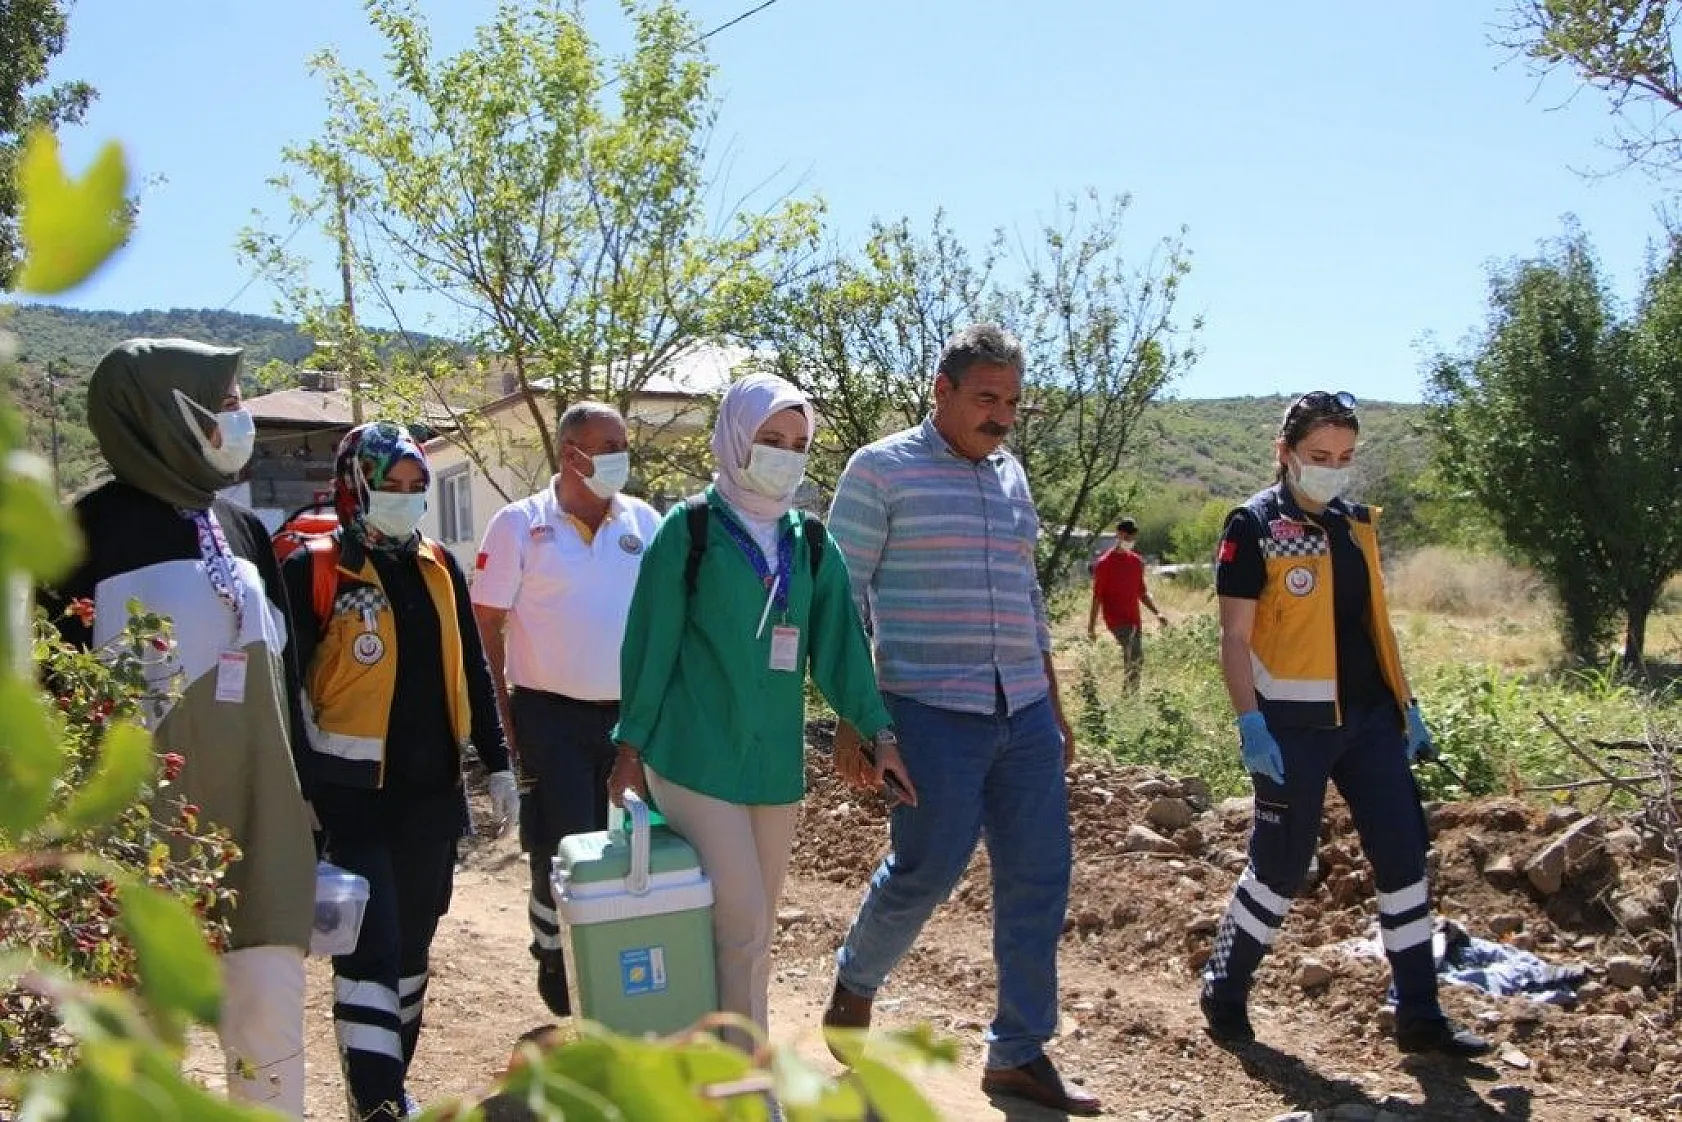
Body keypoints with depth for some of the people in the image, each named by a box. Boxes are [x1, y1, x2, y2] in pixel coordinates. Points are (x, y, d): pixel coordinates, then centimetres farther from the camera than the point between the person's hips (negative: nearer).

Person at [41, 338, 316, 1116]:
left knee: (272, 1003, 5)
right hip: (148, 818, -5)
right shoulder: (94, 527, -6)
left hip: (259, 810, 5)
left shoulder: (241, 527, 13)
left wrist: (302, 806, 16)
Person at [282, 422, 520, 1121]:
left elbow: (472, 673, 15)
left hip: (432, 792, 6)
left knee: (413, 942, 14)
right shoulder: (314, 571, -7)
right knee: (370, 946, -8)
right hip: (352, 795, -5)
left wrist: (497, 766, 13)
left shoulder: (439, 569, 10)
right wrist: (297, 793, -12)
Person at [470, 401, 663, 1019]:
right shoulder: (520, 524, -4)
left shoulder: (644, 521, 5)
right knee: (562, 847, 1)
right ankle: (553, 958, 23)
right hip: (551, 713, -3)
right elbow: (486, 621, -2)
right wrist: (502, 711, -5)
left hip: (629, 712, 3)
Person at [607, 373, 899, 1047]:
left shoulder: (811, 544, 9)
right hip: (697, 758, -5)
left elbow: (838, 645, 8)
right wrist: (631, 746, 0)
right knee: (741, 924, -9)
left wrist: (877, 730, -2)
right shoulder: (689, 531, -5)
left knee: (755, 929, 12)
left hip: (776, 761, 5)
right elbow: (651, 645, -2)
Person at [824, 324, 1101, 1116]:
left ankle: (1019, 1052, 19)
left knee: (1038, 881, 5)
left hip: (1024, 714, 6)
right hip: (932, 714, -6)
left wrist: (1055, 710, 20)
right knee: (925, 871, -2)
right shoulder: (881, 470, -4)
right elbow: (841, 599, -6)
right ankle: (854, 986, 28)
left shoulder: (1010, 475, 15)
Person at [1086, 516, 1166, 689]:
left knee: (1137, 661, 5)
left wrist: (1156, 613, 13)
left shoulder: (1137, 561, 13)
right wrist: (1091, 626, -8)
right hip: (1116, 620, -7)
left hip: (1134, 620, 7)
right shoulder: (1105, 563, -6)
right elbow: (1097, 596, -6)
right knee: (1135, 655, -24)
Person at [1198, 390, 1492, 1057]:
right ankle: (1223, 994, 21)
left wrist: (1408, 705, 16)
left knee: (1403, 858, 6)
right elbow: (1234, 638, -10)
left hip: (1370, 720, 7)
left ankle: (1419, 1017, 18)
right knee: (1280, 868, 2)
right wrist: (1251, 724, -19)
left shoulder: (1356, 523, 12)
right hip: (1295, 727, -6)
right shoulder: (1254, 528, -8)